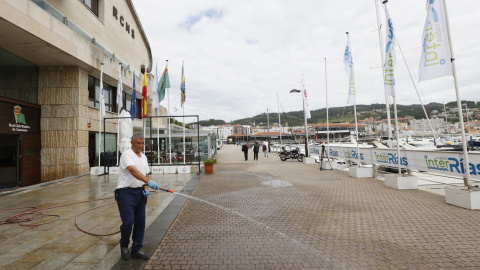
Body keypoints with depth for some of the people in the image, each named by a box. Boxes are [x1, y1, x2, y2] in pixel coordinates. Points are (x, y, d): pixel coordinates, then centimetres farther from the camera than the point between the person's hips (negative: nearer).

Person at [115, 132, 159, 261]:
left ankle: (136, 249, 22)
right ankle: (124, 246, 23)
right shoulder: (126, 154, -11)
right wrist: (149, 182, -40)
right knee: (128, 222, -5)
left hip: (140, 192, 7)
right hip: (126, 192, -7)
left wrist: (146, 189, 2)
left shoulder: (143, 157, 14)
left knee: (140, 222, 8)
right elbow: (133, 171, -28)